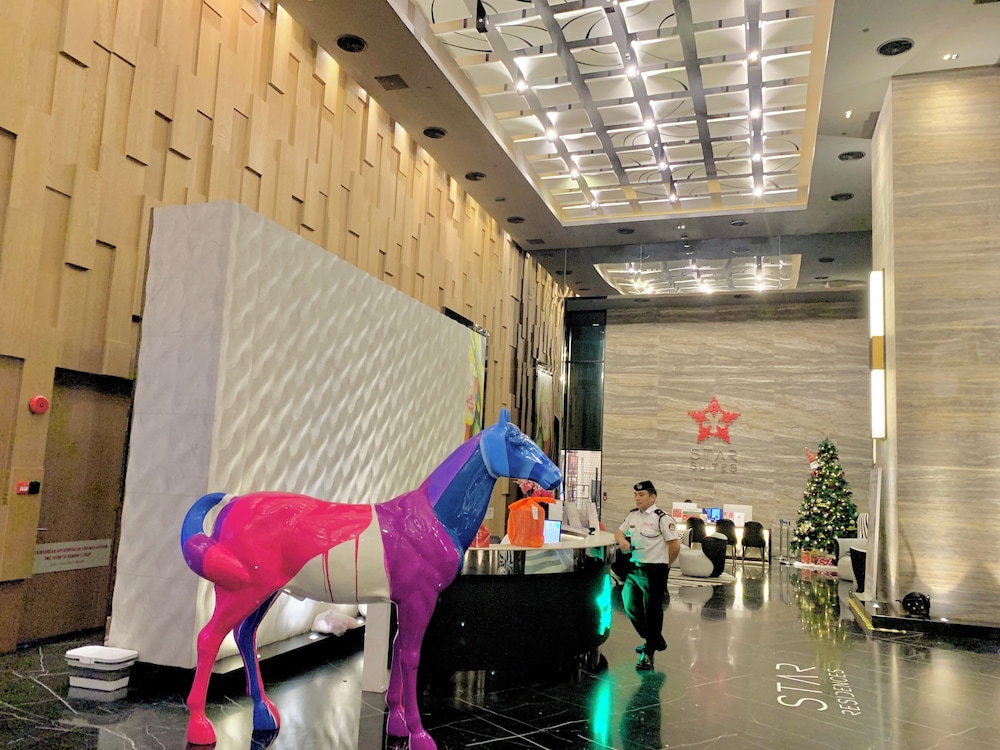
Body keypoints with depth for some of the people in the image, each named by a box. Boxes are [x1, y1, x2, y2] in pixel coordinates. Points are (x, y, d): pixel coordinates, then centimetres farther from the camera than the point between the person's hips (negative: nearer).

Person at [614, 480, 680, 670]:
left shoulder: (662, 518, -13)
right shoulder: (633, 515, 8)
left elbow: (675, 545, -13)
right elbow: (619, 532, 16)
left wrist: (664, 564, 0)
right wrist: (622, 540, -8)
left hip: (653, 571, -8)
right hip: (634, 568, 8)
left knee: (652, 612, 0)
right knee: (630, 607, 14)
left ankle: (648, 653, 10)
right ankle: (654, 640, 34)